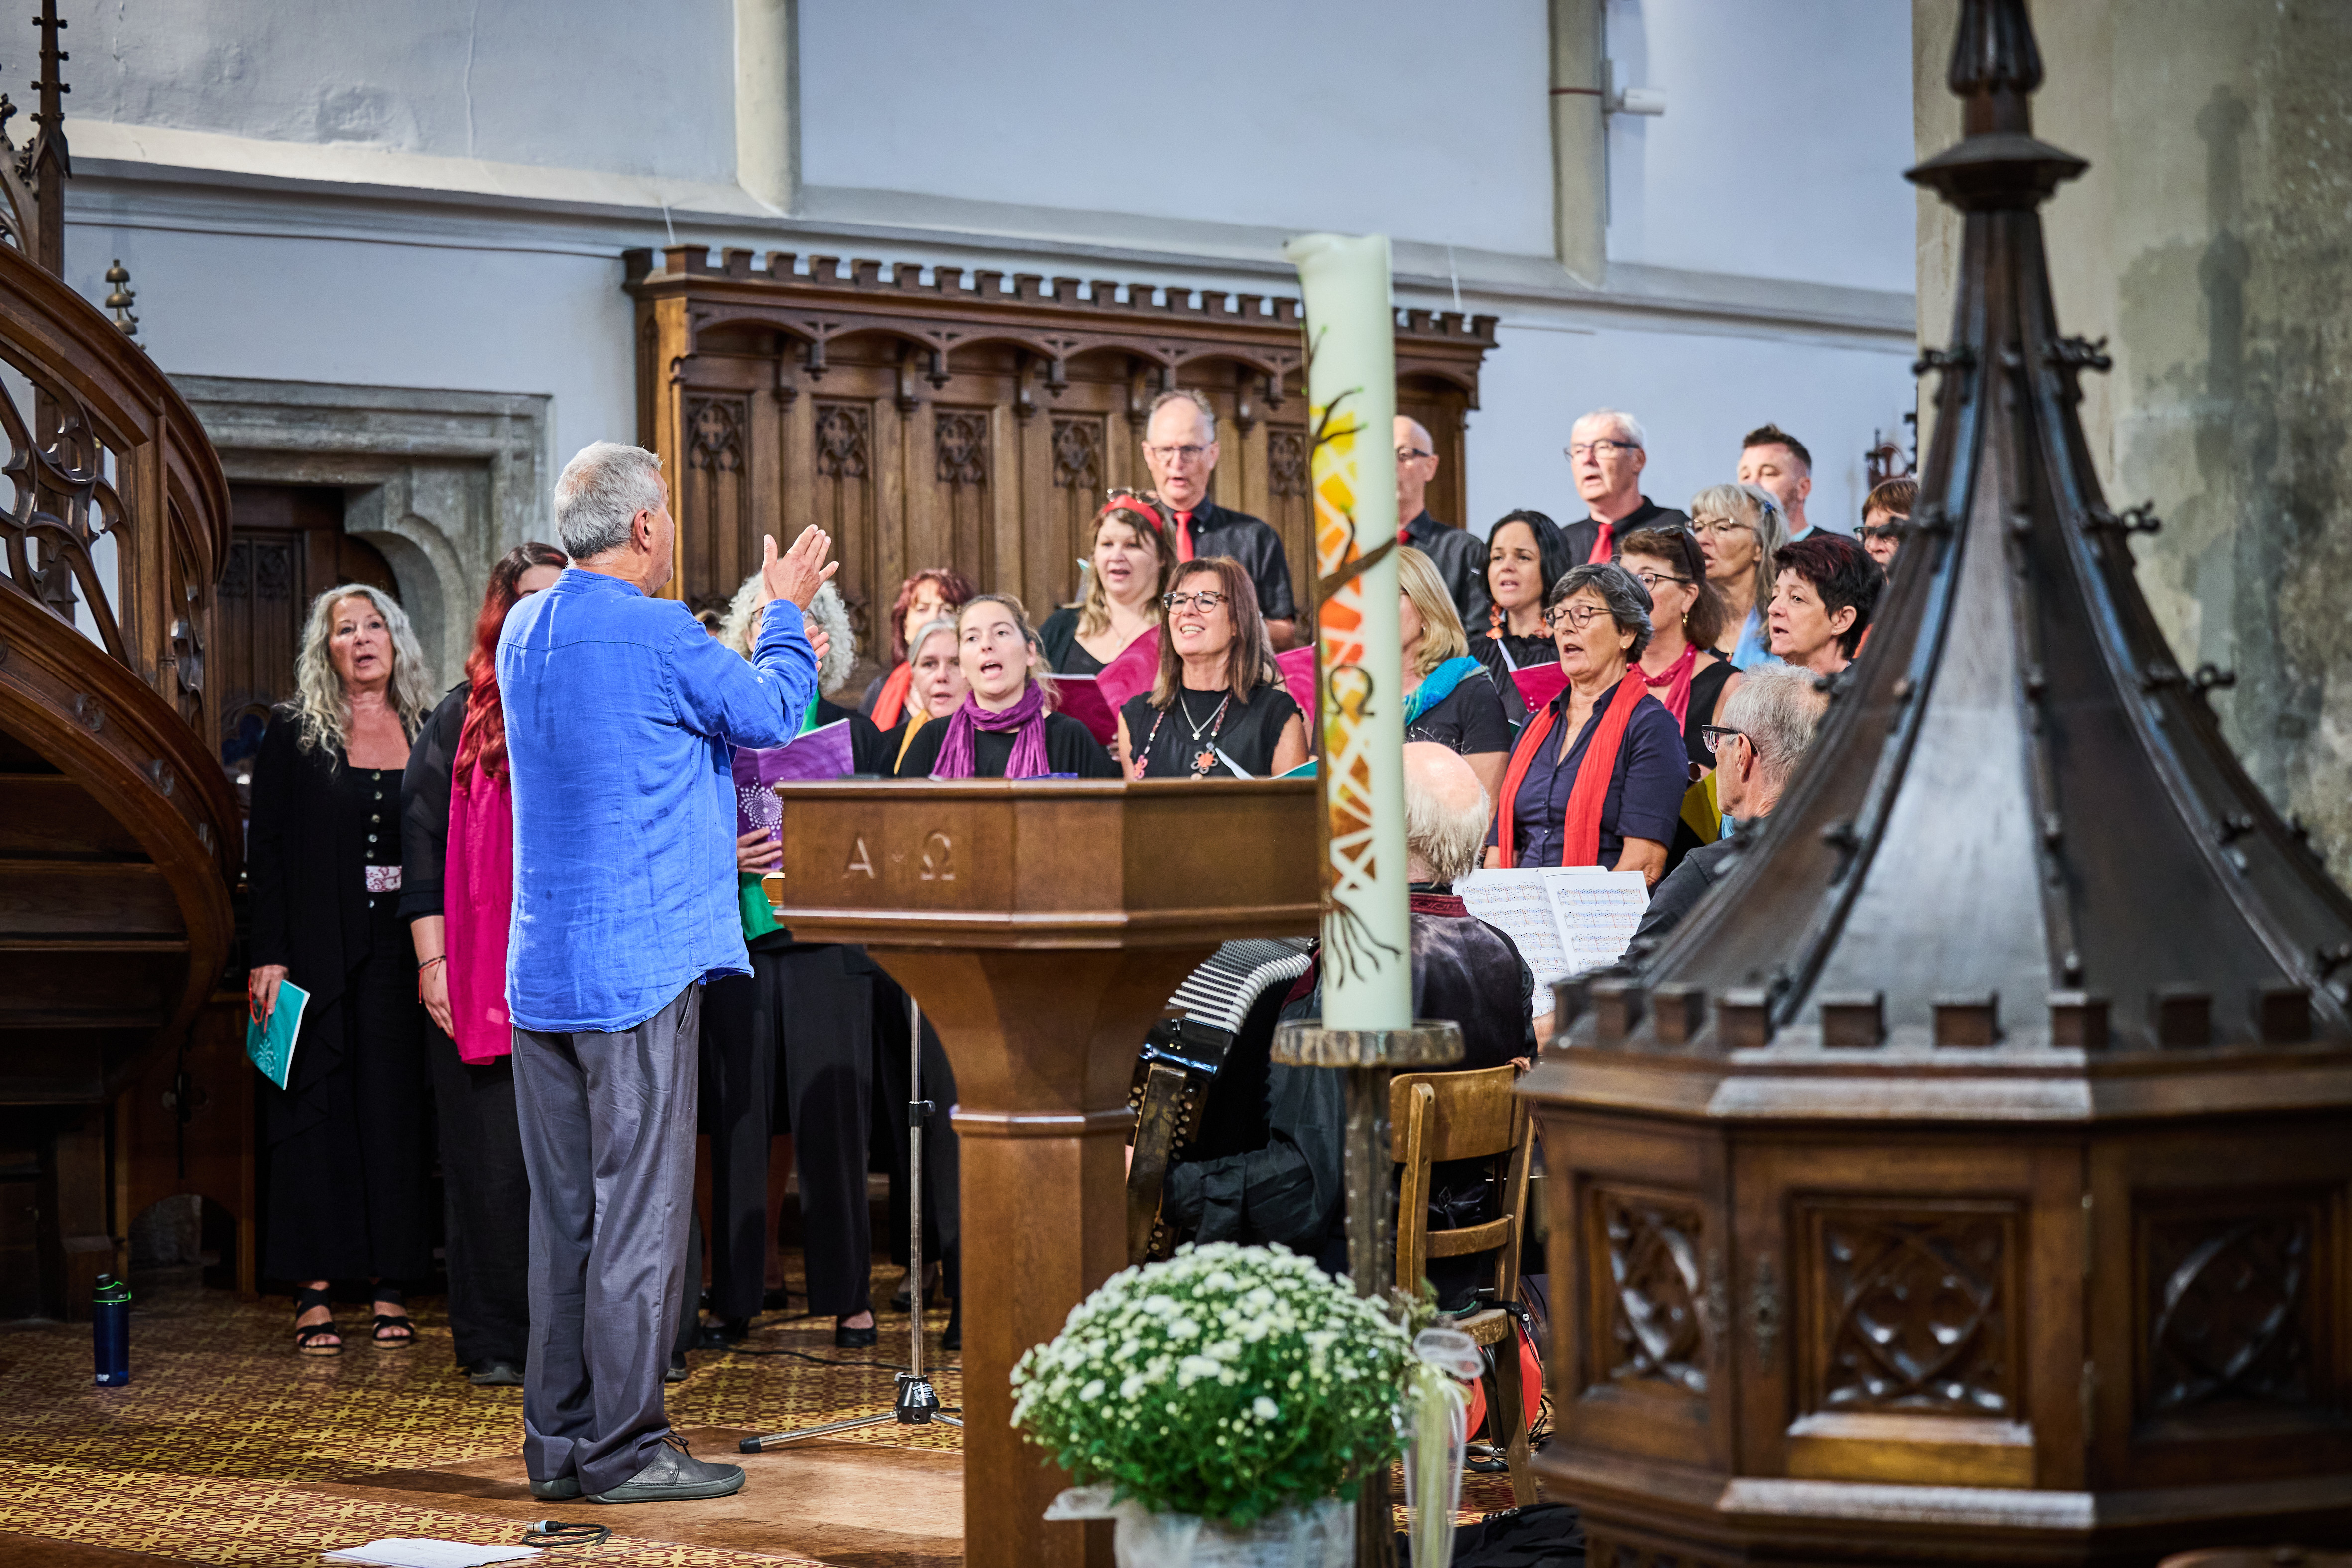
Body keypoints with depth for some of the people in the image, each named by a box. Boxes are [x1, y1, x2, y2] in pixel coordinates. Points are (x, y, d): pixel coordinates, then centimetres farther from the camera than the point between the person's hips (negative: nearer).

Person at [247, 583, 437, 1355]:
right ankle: (314, 1292, 3)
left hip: (404, 950, 2)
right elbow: (265, 850, 1)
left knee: (397, 1108, 2)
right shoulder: (294, 735, 4)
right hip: (320, 951, -1)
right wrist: (268, 956, -8)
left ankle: (392, 1288, 7)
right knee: (316, 1104, -1)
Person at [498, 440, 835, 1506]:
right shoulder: (656, 637, -14)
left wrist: (777, 643, 32)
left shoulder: (523, 631, 12)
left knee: (562, 1213, 11)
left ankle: (559, 1442, 14)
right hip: (639, 970, -8)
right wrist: (785, 612, 18)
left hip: (539, 971, 8)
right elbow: (771, 714, 0)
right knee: (641, 1212, -3)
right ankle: (624, 1447, -1)